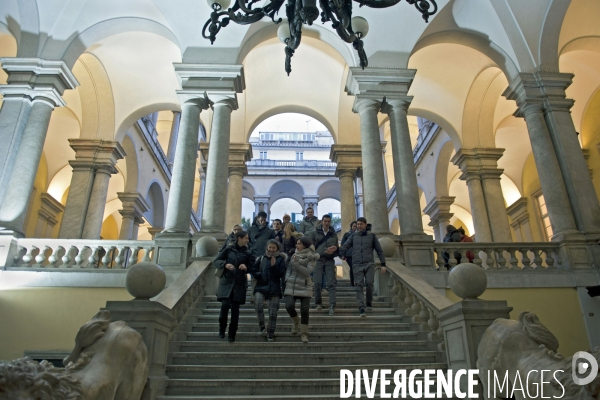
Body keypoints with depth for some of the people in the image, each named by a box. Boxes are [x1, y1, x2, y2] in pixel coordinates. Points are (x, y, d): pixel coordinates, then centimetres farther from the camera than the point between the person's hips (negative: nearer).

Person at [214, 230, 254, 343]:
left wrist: (246, 267, -13)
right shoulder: (229, 249, 1)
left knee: (235, 309, 1)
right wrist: (225, 265, -16)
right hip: (226, 282, -2)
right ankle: (222, 329, 8)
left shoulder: (247, 252, 6)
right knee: (225, 305, -16)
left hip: (239, 284, 2)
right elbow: (216, 261, 2)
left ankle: (232, 335, 14)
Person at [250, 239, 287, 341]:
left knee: (273, 313, 3)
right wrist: (259, 276, -4)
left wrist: (274, 266, -15)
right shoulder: (261, 259, 10)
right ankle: (262, 327, -9)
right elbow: (253, 270, 14)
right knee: (258, 304, -27)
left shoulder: (280, 259, 6)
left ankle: (270, 334, 18)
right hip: (261, 287, 0)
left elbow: (282, 274, -2)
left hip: (275, 288, 0)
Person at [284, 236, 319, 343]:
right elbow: (288, 269, 14)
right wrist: (287, 279, 2)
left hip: (305, 287, -3)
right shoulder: (294, 255, 9)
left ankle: (304, 334, 14)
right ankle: (296, 322, 20)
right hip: (291, 286, 3)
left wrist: (296, 263, -21)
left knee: (304, 310, -3)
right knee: (289, 306, -13)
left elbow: (307, 271, -15)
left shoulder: (311, 257, -3)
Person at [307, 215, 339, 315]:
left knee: (331, 283, -6)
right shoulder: (315, 233, 6)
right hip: (318, 260, -1)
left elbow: (337, 249, 18)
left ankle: (332, 306, -7)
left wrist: (335, 249, -5)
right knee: (317, 282, -4)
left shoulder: (333, 235, 14)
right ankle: (318, 303, 14)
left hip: (329, 261, 2)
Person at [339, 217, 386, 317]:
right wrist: (338, 254, -13)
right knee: (359, 286, -6)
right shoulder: (354, 236, 11)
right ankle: (362, 309, -7)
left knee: (369, 283, -11)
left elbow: (379, 251, 9)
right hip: (357, 265, 1)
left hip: (369, 264, -1)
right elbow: (345, 246, 2)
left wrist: (383, 264, 3)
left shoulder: (371, 235, 8)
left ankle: (369, 303, 14)